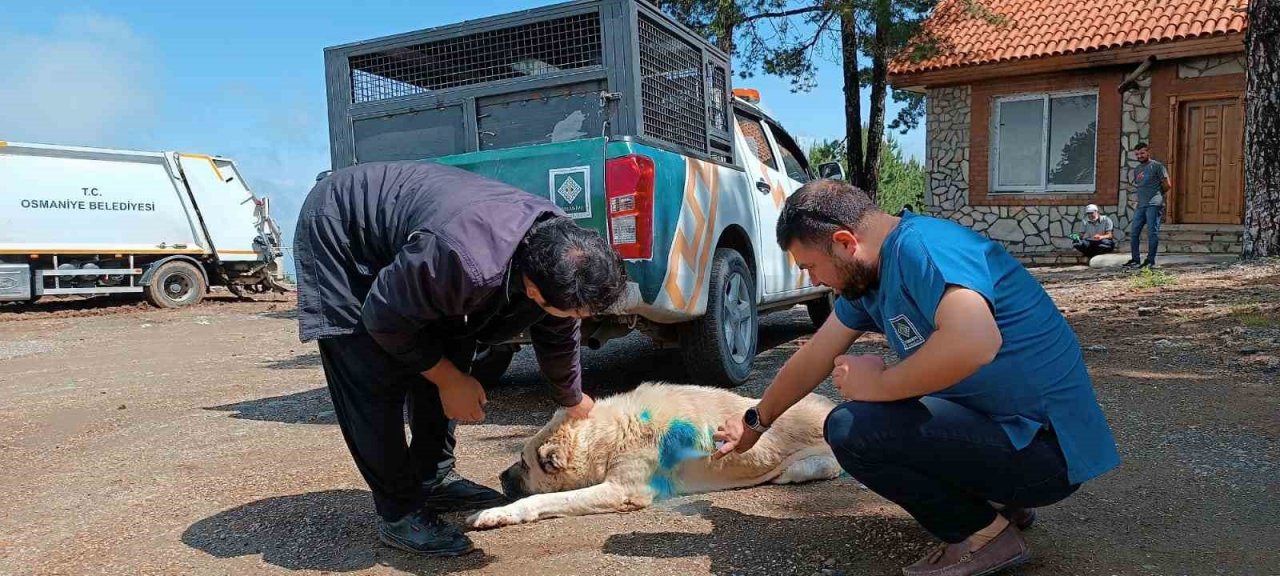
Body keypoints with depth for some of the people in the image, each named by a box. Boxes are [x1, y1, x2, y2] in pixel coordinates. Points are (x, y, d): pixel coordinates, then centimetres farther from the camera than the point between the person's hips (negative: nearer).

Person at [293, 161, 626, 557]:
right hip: (338, 230, -7)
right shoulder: (463, 261, -43)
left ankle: (434, 479, 18)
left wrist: (572, 399, 18)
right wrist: (447, 379, -16)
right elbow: (384, 318, -26)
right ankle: (400, 514, -1)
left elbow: (559, 336, 3)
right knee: (376, 382, -14)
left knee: (452, 355, 3)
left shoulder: (558, 246, -17)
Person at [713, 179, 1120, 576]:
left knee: (851, 429, -20)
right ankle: (1001, 500, 18)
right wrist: (755, 421, 27)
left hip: (1047, 444, -10)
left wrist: (877, 384, -23)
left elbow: (974, 342, -39)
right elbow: (814, 358, 17)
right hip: (997, 423, 10)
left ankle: (983, 535, -1)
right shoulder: (866, 277, 7)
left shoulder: (921, 246, -21)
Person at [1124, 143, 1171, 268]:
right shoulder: (1136, 169, 19)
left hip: (1153, 205, -7)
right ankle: (1135, 259, 9)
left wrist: (1157, 195, 6)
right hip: (1140, 205, 7)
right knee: (1133, 232, 3)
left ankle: (1150, 260, -2)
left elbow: (1167, 186, -1)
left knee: (1152, 232, -5)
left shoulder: (1157, 166, -1)